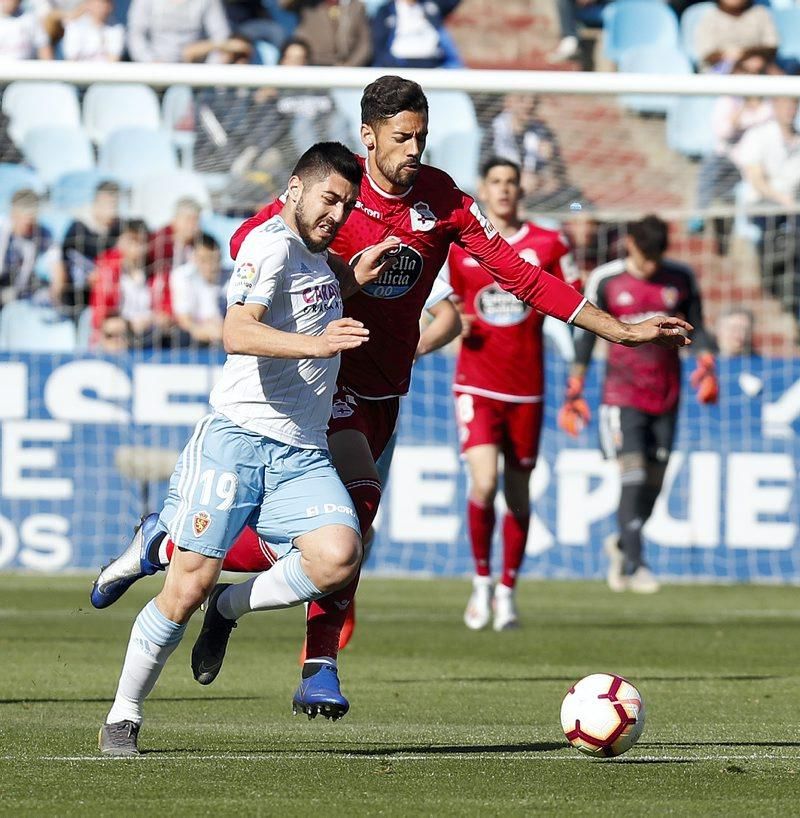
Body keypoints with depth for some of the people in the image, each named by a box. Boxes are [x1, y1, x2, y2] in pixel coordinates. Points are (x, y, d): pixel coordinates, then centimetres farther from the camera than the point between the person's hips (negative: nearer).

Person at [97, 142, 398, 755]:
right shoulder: (271, 246, -7)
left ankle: (229, 608, 5)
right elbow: (238, 333, -24)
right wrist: (315, 343, -36)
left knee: (338, 558, -21)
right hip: (238, 438, -7)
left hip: (302, 453, 7)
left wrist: (355, 279, 26)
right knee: (189, 587, -10)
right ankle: (123, 718, 7)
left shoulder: (317, 254, 19)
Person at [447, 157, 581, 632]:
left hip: (526, 387, 1)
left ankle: (507, 590, 22)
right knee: (484, 483, -17)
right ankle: (482, 579, 5)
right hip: (476, 383, -1)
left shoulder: (548, 245, 3)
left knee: (518, 493, 6)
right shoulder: (457, 246, 5)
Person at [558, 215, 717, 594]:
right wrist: (574, 392, 1)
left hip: (666, 398, 3)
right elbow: (586, 336, 3)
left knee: (653, 483, 5)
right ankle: (634, 565, -17)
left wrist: (706, 366, -5)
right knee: (632, 475, -16)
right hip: (622, 395, -3)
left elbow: (696, 329, 13)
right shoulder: (605, 280, -2)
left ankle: (621, 544, 29)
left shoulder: (681, 279, 5)